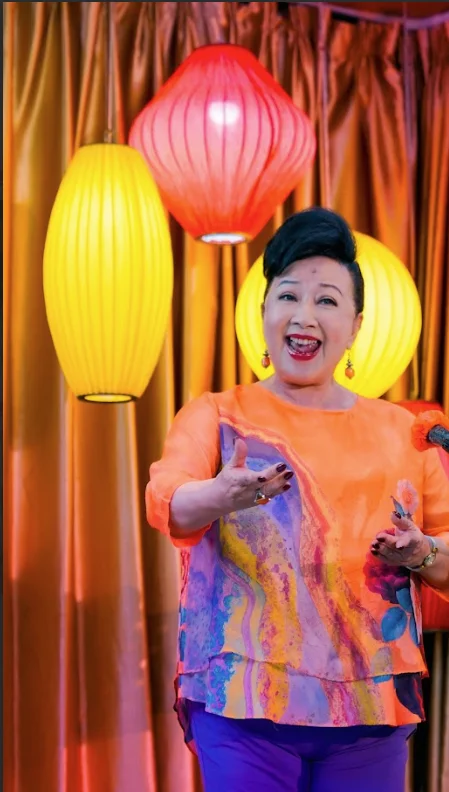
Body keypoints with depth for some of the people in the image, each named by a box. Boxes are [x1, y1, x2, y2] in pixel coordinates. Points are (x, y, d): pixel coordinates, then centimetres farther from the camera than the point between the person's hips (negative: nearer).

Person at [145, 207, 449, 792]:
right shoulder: (217, 416, 3)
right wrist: (218, 497, -39)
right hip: (245, 701, -2)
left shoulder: (401, 430, 10)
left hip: (371, 707, 3)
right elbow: (165, 498, -16)